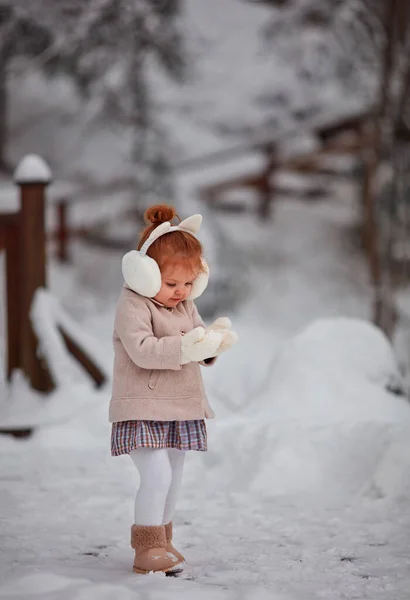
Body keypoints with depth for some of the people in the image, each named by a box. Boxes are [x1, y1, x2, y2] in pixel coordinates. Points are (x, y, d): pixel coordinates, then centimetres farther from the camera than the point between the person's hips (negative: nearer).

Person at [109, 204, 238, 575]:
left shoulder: (186, 307, 12)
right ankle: (148, 546, -10)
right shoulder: (133, 306, -14)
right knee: (157, 475, -18)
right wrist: (186, 347, -36)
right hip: (143, 410, -8)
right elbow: (142, 349, -27)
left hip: (181, 410, 8)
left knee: (174, 478, 13)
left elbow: (198, 350, 13)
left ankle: (160, 540, 26)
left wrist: (214, 340, -10)